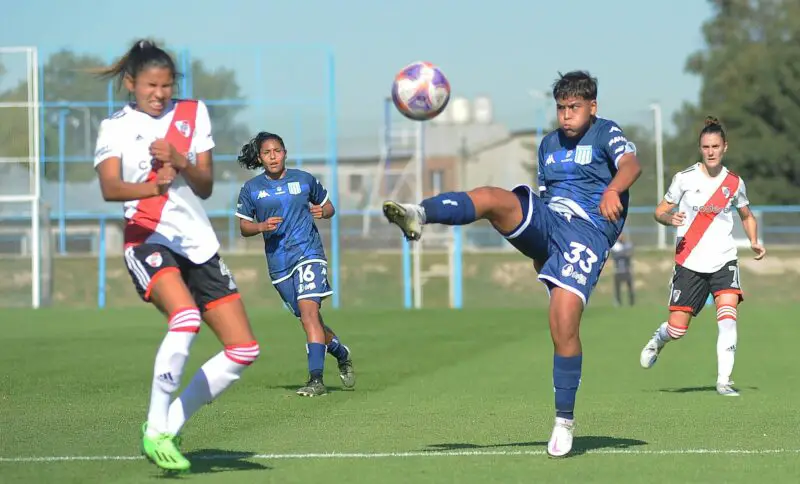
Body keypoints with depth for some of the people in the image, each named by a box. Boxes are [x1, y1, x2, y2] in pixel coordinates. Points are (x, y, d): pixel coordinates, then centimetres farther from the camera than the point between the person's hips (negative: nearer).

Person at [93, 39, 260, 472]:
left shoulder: (192, 114, 11)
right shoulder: (116, 127, 1)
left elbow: (205, 187, 6)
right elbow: (109, 188, -18)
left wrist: (180, 163, -16)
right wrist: (154, 186, -37)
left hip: (199, 243, 6)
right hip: (147, 240, -6)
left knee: (243, 349, -2)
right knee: (186, 317, -34)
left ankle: (170, 424, 10)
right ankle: (155, 431, -24)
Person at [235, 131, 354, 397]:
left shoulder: (304, 180, 5)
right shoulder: (251, 189, 5)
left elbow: (328, 206, 17)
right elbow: (244, 226, 10)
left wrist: (322, 211, -6)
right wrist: (262, 226, -10)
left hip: (308, 252, -3)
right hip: (278, 263, 3)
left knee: (308, 310, -20)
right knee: (309, 319, 7)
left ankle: (316, 379, -24)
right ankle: (342, 354, 35)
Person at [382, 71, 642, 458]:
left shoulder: (606, 134, 4)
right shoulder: (549, 145, 24)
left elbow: (631, 165, -15)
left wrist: (612, 190, -38)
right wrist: (540, 254, 25)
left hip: (587, 231, -5)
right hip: (544, 222, 5)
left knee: (564, 322, -19)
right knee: (491, 198, -25)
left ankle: (564, 421, -7)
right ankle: (418, 215, -52)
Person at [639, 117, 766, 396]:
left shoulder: (734, 183, 5)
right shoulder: (685, 179, -2)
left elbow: (747, 216, 21)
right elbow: (660, 212, 4)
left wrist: (754, 242, 4)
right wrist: (670, 219, -19)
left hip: (724, 261, 1)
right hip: (689, 263, -1)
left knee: (728, 314, -23)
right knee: (677, 329, -2)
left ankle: (724, 381, -19)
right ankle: (658, 340, 35)